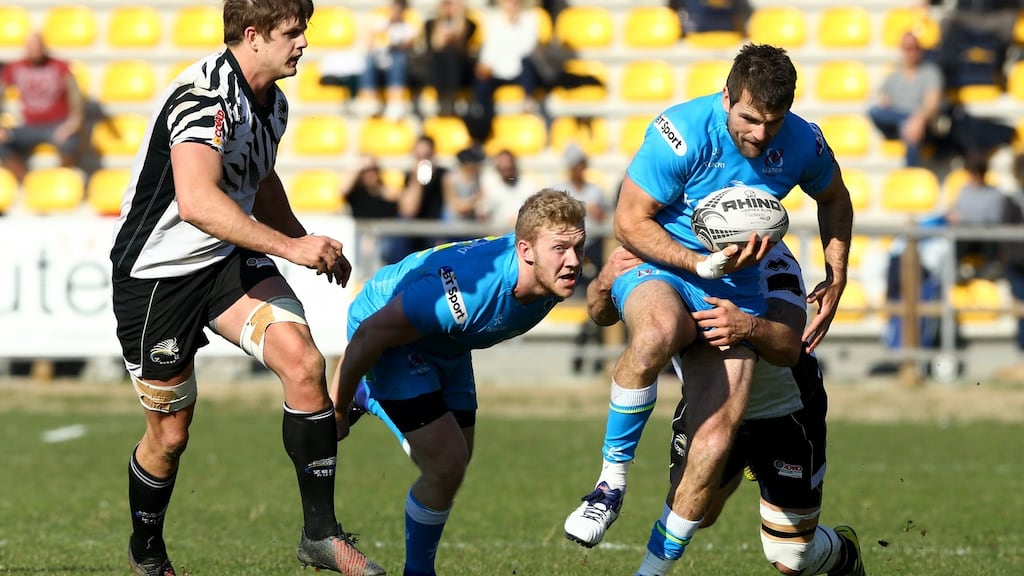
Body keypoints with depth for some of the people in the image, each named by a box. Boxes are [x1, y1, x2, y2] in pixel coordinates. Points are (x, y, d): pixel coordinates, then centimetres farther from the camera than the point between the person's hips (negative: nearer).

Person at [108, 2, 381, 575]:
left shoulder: (273, 103, 5)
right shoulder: (204, 93, -25)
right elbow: (196, 201, -38)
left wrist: (309, 242, 23)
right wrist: (289, 246, -39)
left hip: (230, 259, 7)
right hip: (157, 274, -7)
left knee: (304, 361, -17)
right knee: (170, 435, 3)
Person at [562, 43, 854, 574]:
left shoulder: (803, 145, -5)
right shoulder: (681, 133, -19)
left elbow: (834, 199, 19)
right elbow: (629, 222, -12)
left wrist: (836, 280, 11)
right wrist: (699, 263, -22)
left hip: (735, 291, 4)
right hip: (657, 269, -4)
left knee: (719, 434, -14)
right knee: (656, 333, -42)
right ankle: (611, 480, -24)